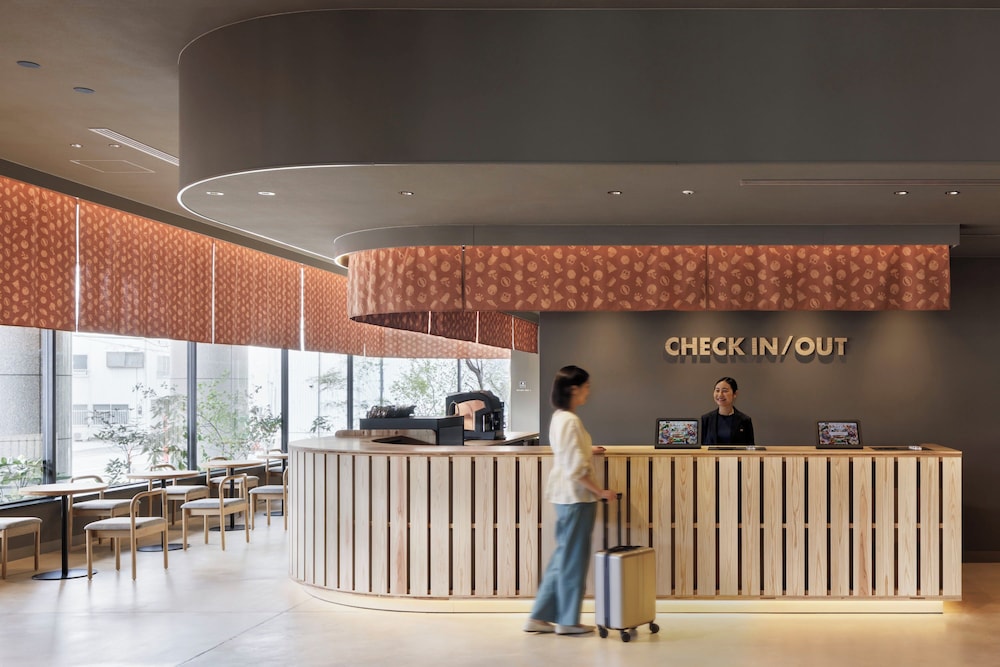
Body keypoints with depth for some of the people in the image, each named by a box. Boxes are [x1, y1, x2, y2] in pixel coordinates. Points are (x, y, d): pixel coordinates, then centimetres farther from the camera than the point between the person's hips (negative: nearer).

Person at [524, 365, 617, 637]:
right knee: (574, 558, 3)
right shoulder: (570, 421, -20)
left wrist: (587, 450, 32)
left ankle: (540, 616, 19)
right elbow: (576, 469, -22)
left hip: (564, 494, 10)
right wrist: (601, 491, -16)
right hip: (576, 495, -10)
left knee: (563, 556, 15)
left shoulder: (559, 417, 10)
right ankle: (568, 620, 14)